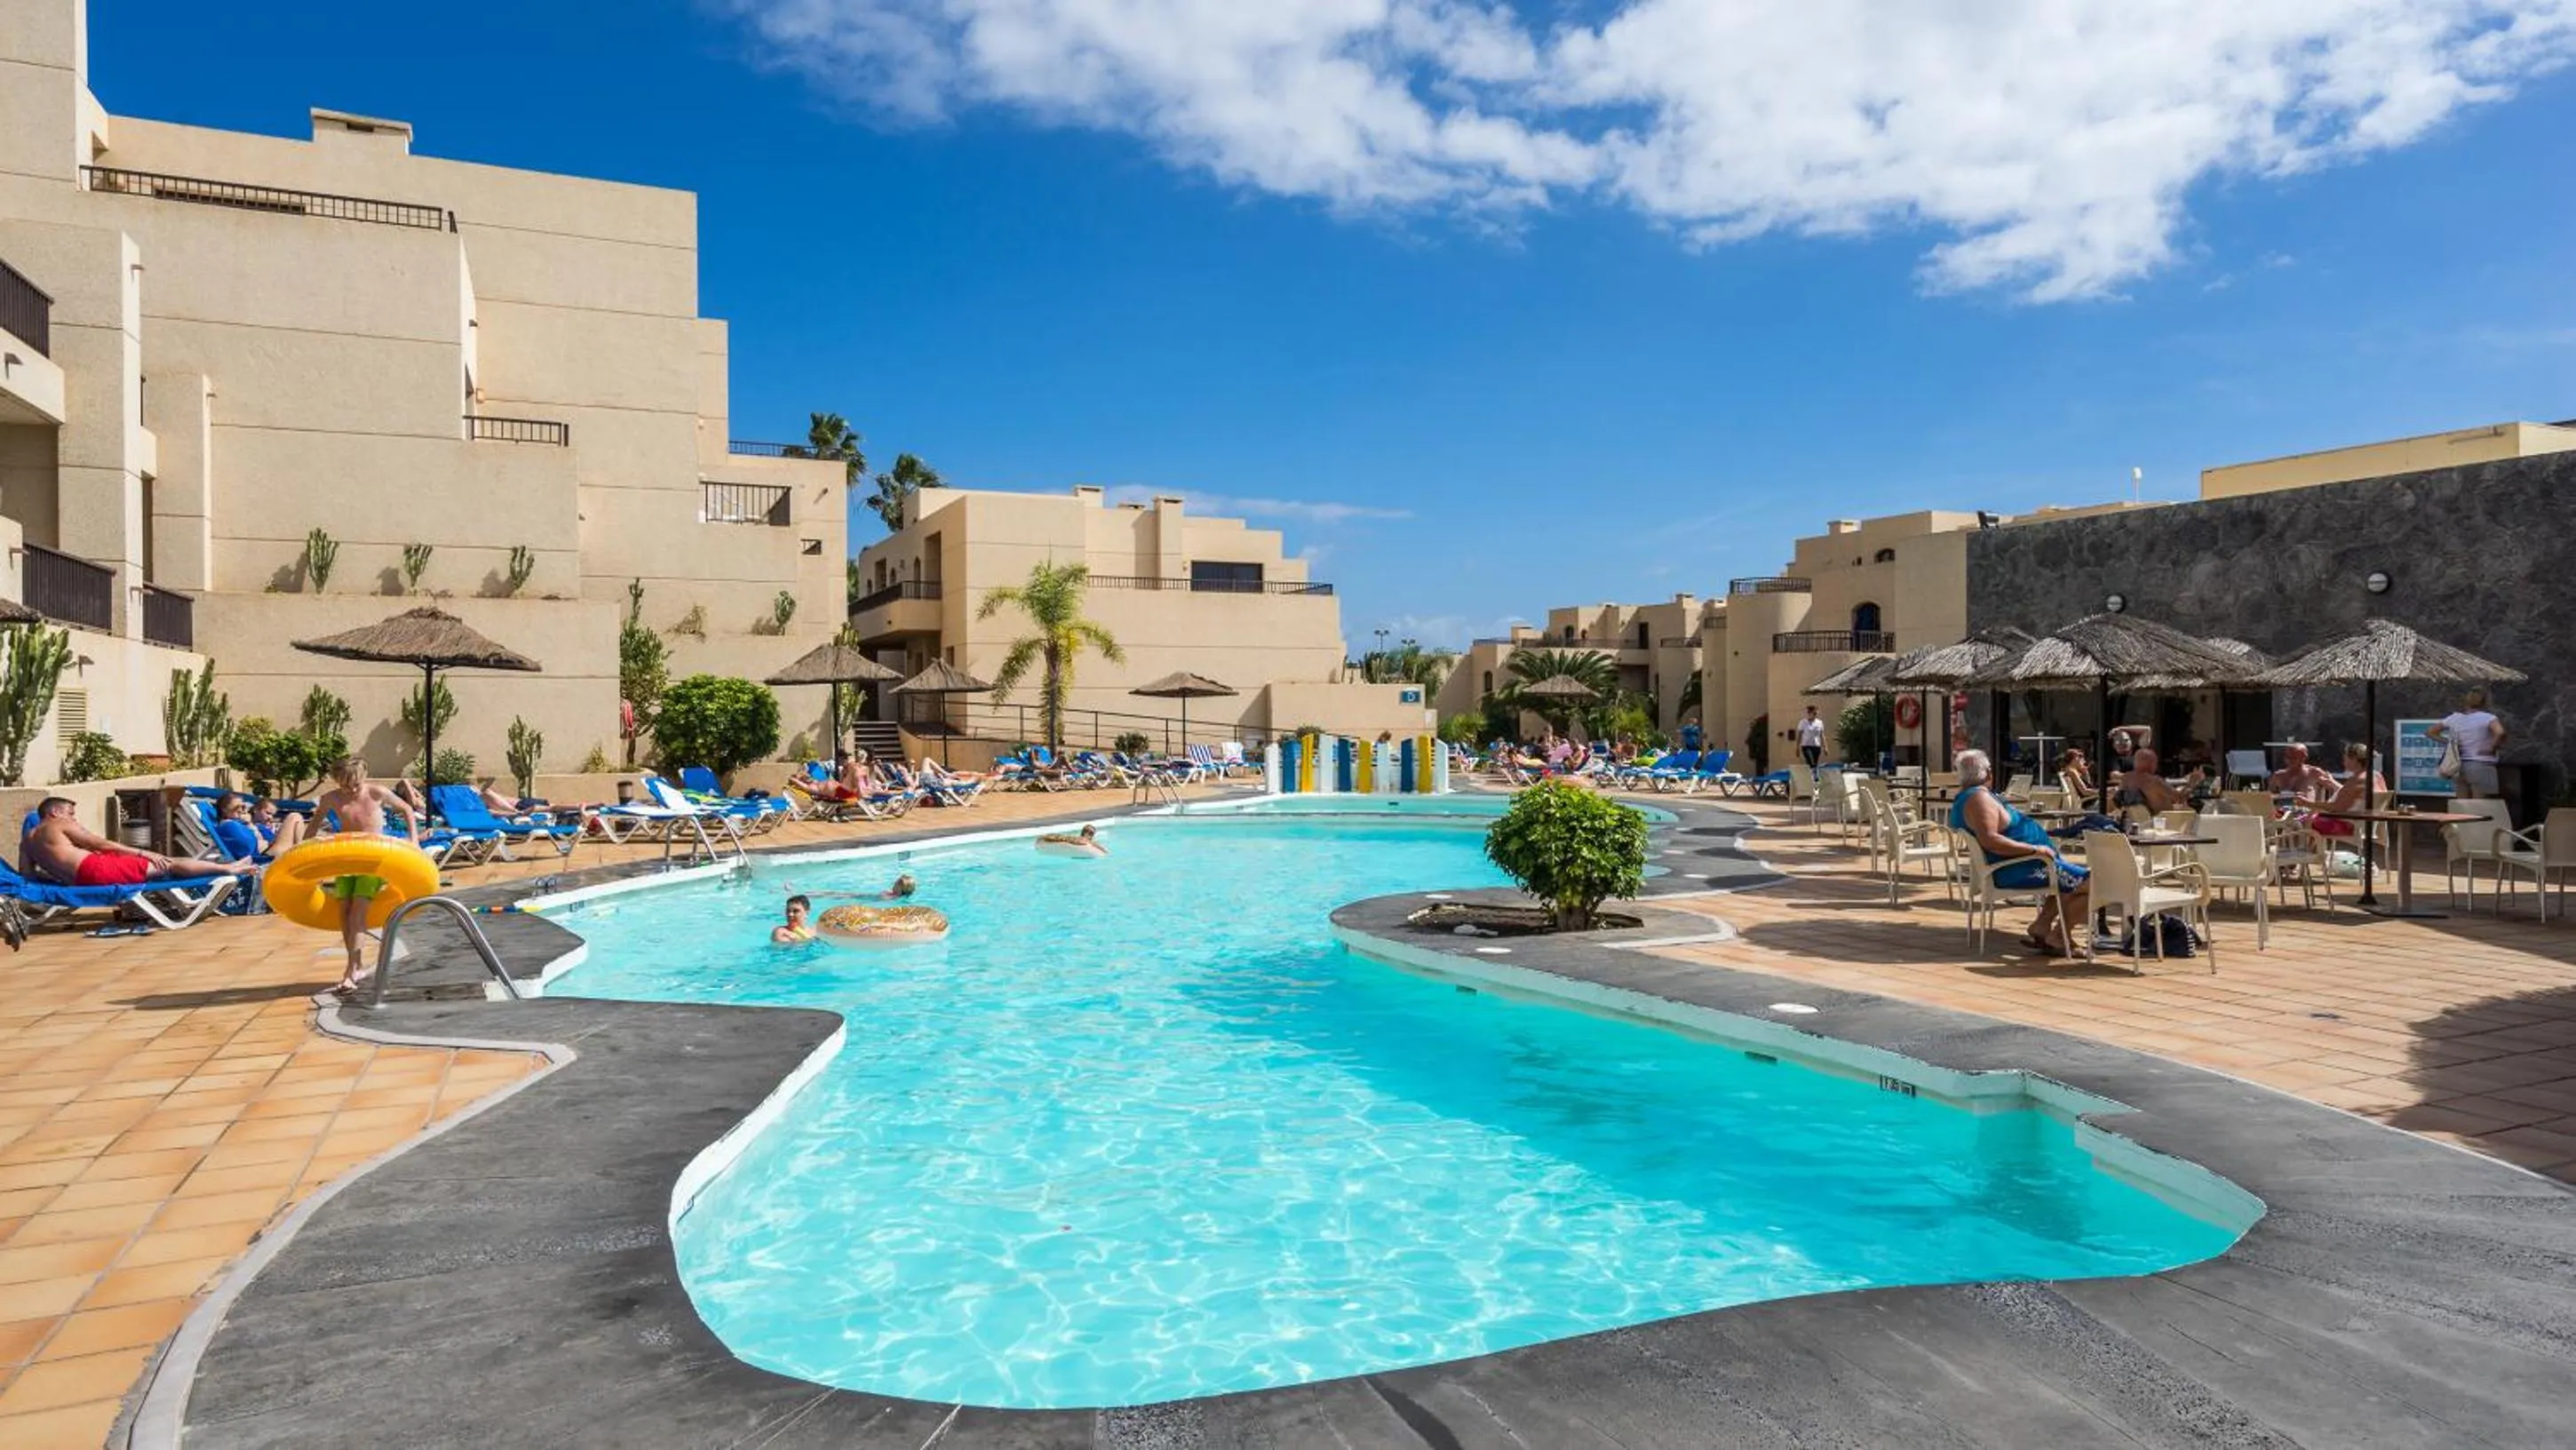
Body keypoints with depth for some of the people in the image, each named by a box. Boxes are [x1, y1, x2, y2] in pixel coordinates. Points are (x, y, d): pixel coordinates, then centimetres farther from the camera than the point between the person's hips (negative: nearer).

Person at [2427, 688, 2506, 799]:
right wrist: (2493, 747, -12)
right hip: (2481, 766, -5)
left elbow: (2429, 731, 13)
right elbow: (2500, 732, -28)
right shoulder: (2487, 717, -8)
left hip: (2460, 766, 5)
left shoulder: (2454, 718, 7)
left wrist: (2448, 742, 9)